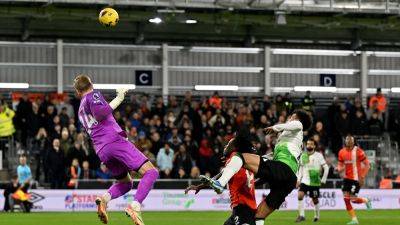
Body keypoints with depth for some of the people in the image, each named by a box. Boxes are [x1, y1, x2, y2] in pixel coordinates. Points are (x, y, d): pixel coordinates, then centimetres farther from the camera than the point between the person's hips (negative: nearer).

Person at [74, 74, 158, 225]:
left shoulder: (81, 110, 29)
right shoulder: (94, 95, 7)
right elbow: (100, 112, -13)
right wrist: (119, 98, -4)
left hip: (101, 151, 7)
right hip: (115, 140, -7)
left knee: (126, 183, 24)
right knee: (151, 172, -11)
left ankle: (105, 198, -7)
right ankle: (135, 207, -32)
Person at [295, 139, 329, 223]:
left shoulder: (318, 156, -6)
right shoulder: (303, 156, 7)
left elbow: (326, 168, -3)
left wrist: (323, 180, -5)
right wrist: (299, 179, 10)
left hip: (314, 182, -3)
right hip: (305, 181, 3)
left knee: (315, 200, 6)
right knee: (300, 195, -17)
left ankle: (317, 216, 26)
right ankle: (301, 215, -14)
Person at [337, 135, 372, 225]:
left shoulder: (358, 151, -12)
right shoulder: (342, 152, 4)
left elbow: (367, 165, -9)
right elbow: (340, 165, 14)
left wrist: (362, 177, -16)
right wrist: (339, 169, -11)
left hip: (356, 179, -6)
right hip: (347, 178, 6)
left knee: (353, 199, -10)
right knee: (346, 199, -2)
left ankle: (365, 200, 22)